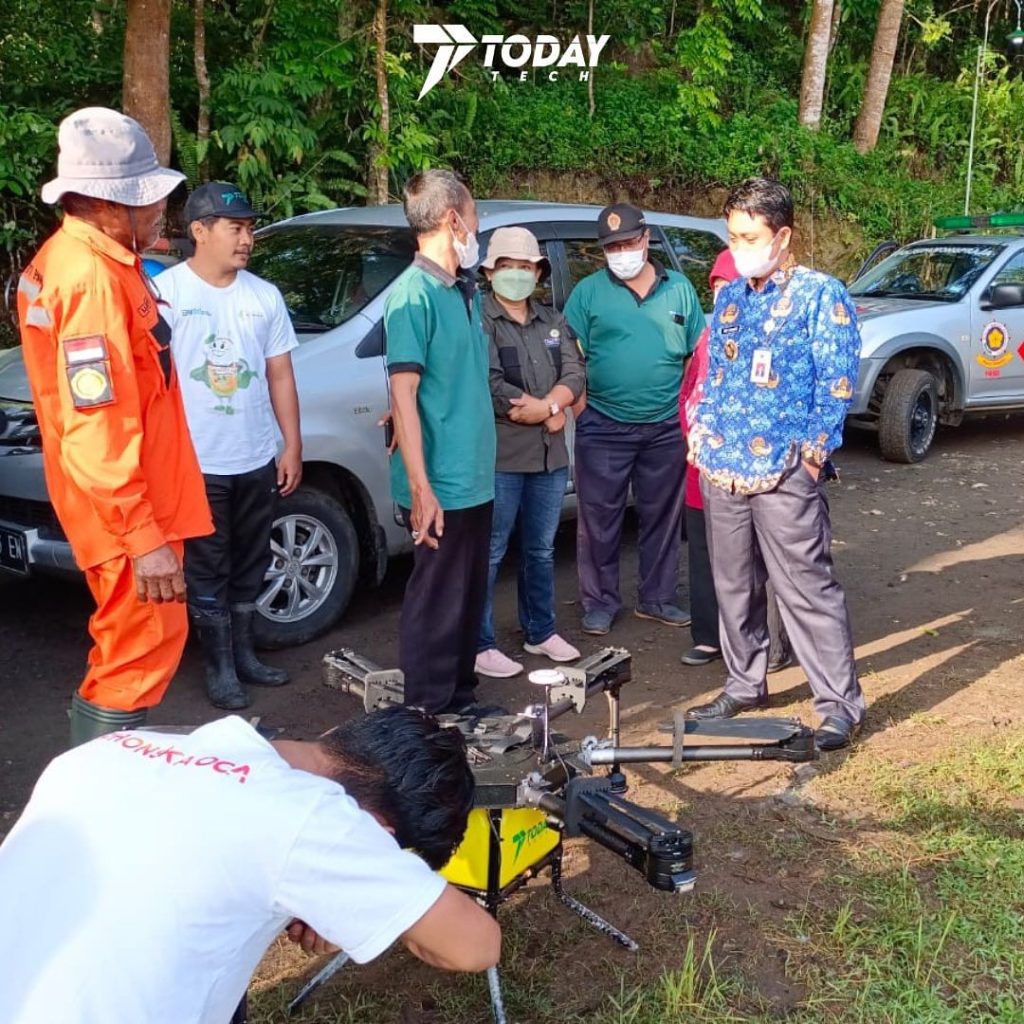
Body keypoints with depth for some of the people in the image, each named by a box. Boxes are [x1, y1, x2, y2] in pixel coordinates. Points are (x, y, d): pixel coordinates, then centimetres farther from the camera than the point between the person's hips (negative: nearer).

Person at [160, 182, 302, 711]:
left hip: (258, 461, 5)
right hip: (197, 463, -5)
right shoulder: (167, 291, -9)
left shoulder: (265, 295, 6)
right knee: (208, 570, 6)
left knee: (249, 565, 16)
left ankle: (243, 653, 31)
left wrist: (292, 446, 7)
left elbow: (280, 376, 10)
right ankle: (219, 667, 19)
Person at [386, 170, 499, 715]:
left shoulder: (465, 290, 12)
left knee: (469, 601, 17)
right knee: (435, 606, 2)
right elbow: (403, 394, -18)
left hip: (475, 480, 9)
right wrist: (420, 488, -21)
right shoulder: (413, 294, -14)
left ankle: (461, 701, 31)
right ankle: (427, 715, 15)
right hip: (441, 486, -9)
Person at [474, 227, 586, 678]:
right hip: (499, 456, -7)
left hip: (551, 455, 7)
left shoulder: (552, 321, 15)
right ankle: (480, 645, 6)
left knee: (541, 550, 17)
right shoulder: (479, 321, -6)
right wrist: (550, 412, -10)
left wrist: (542, 404, -15)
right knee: (490, 553, -2)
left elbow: (575, 374, 4)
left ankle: (540, 632, 30)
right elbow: (490, 387, -17)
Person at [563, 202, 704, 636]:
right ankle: (600, 601, 17)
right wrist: (580, 408, -10)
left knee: (662, 516, 12)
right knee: (600, 519, 3)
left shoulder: (679, 288, 7)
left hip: (667, 427, 2)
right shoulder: (588, 292, 0)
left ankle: (657, 598, 26)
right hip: (604, 428, -2)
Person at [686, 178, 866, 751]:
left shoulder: (820, 295, -4)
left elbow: (837, 382, -8)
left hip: (784, 473, -6)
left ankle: (842, 705, 7)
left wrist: (811, 452, -12)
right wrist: (700, 436, 10)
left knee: (809, 590, -3)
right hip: (721, 469, 7)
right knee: (734, 587, 14)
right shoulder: (729, 298, 15)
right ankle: (745, 686, 29)